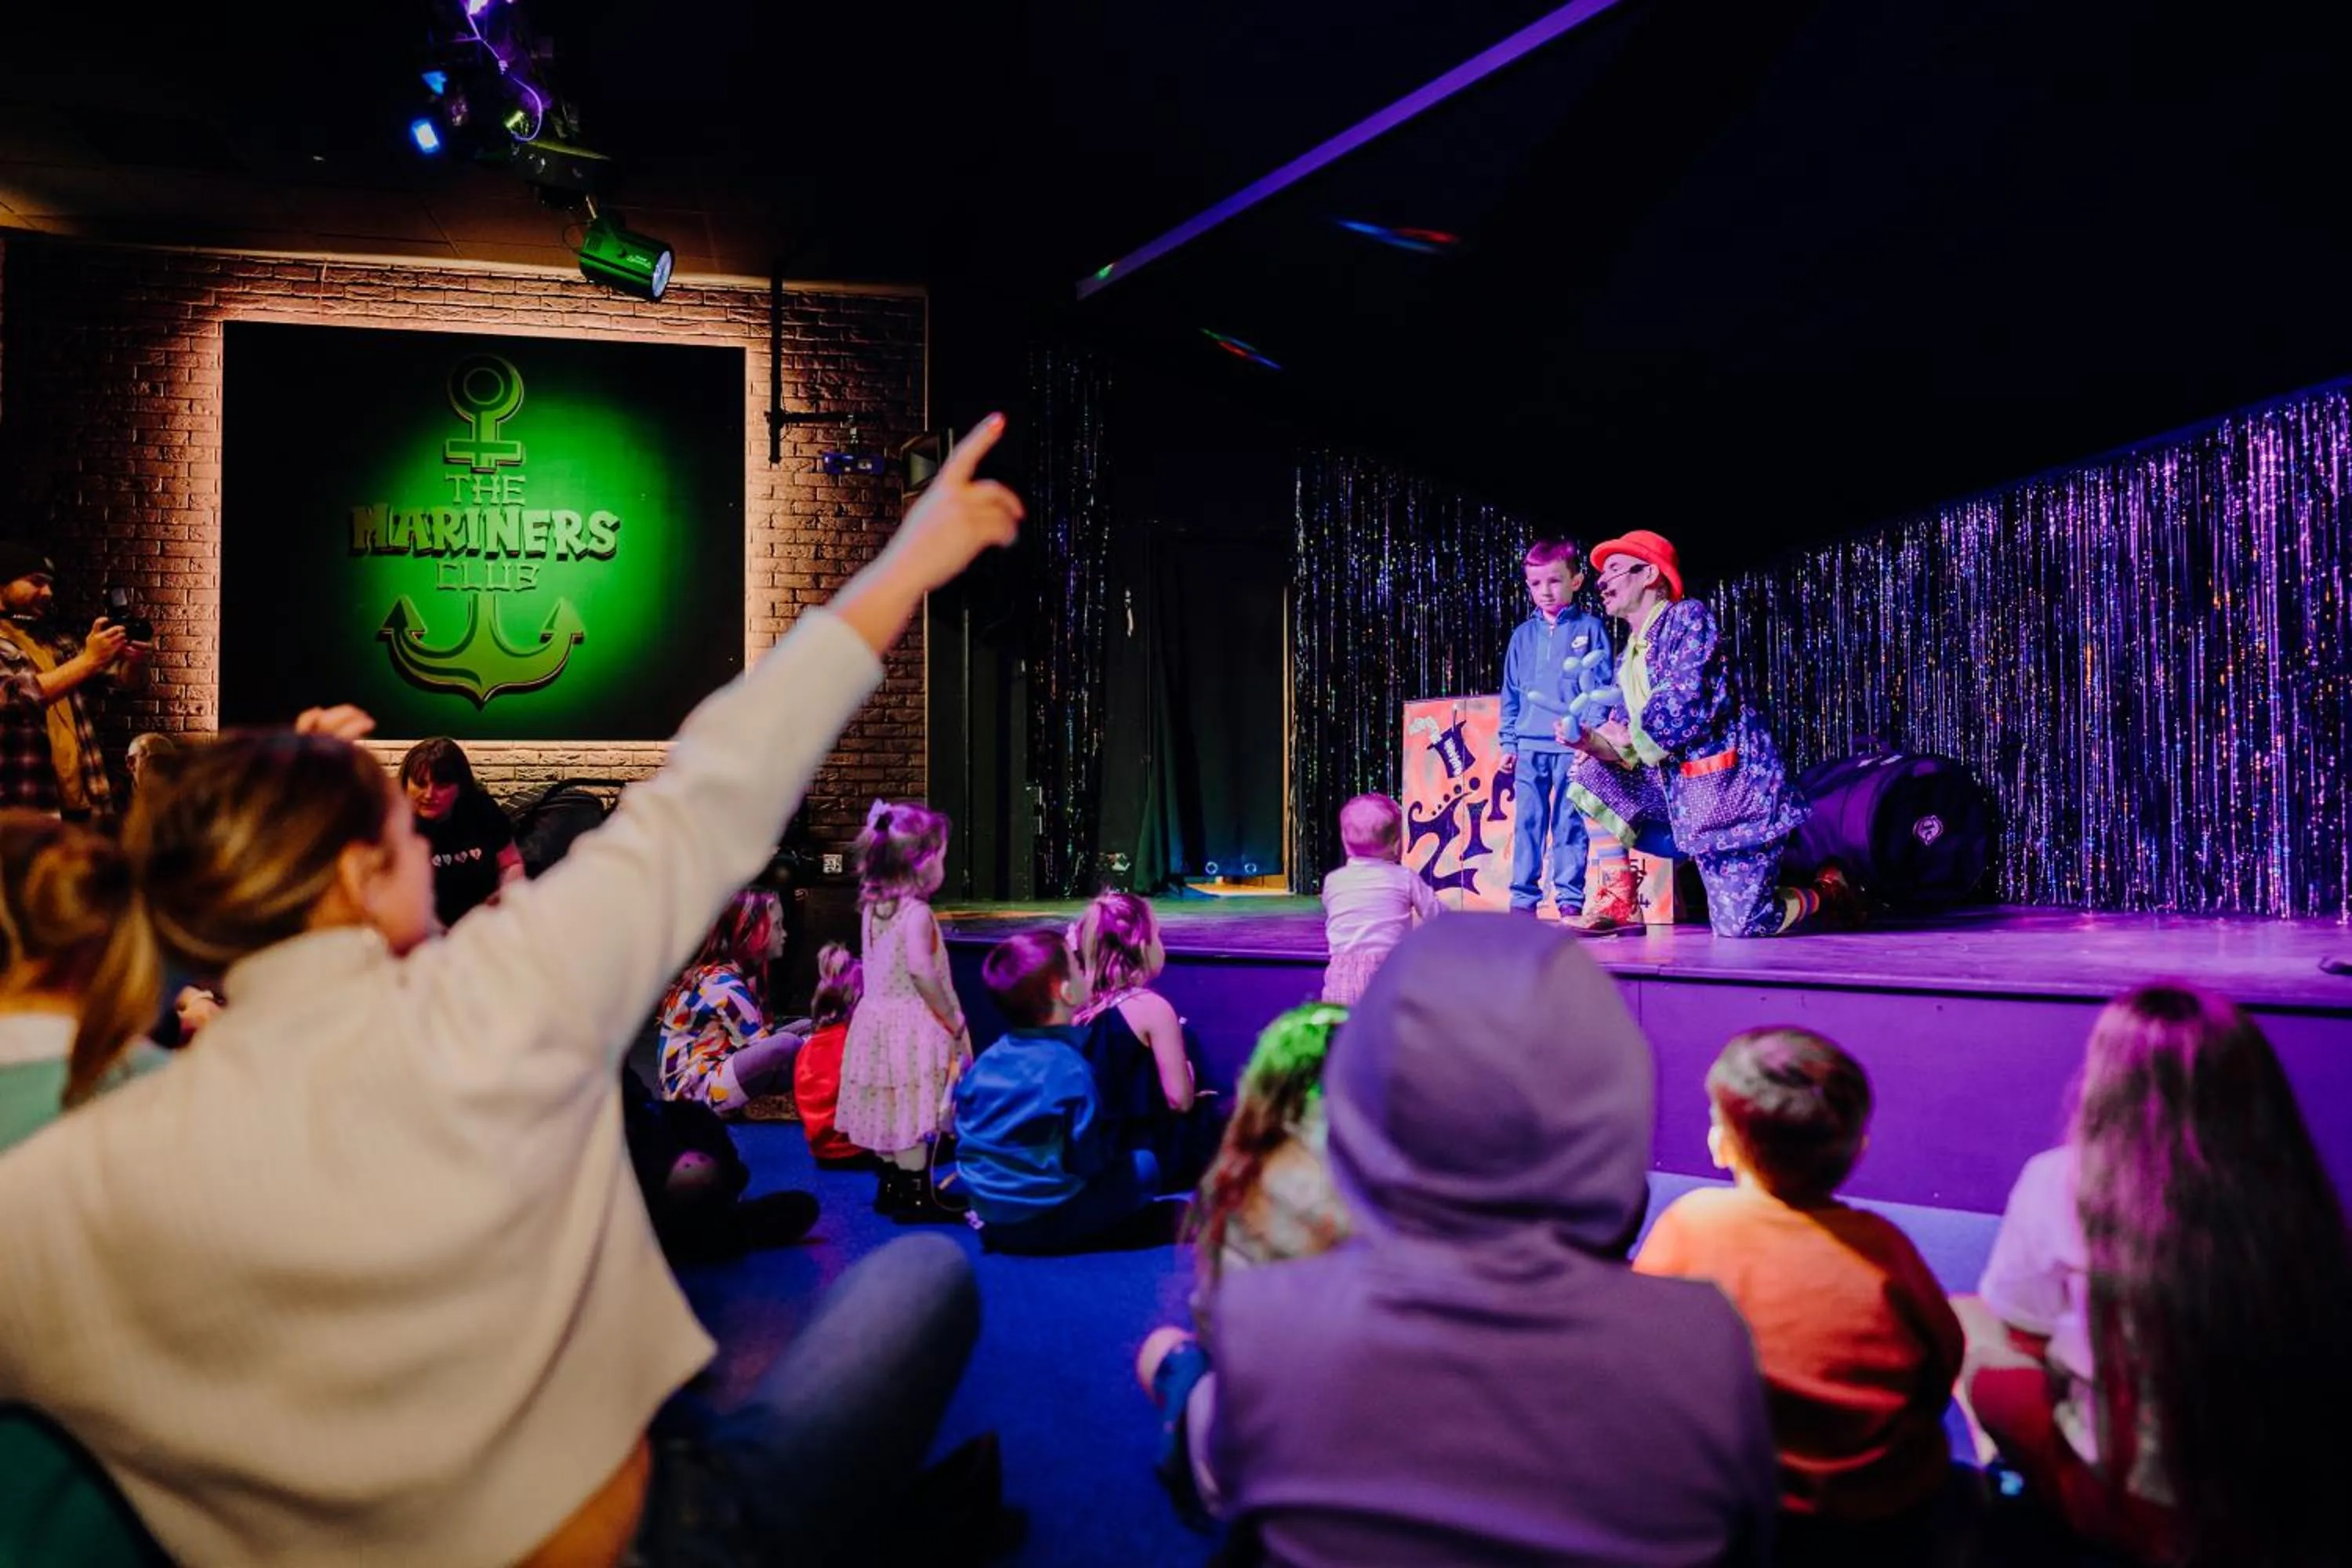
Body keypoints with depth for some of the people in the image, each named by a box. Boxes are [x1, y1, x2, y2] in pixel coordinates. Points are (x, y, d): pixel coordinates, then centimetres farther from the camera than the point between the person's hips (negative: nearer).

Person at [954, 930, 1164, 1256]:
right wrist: (1112, 1150, 3)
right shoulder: (1070, 1070, -21)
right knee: (1145, 1164, 5)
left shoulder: (985, 1062, -1)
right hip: (1050, 1225, -7)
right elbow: (1090, 1161, -19)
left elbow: (964, 1135, 7)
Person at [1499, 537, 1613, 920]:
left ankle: (1570, 900, 6)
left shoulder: (1591, 628, 4)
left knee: (1570, 824, -1)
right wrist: (1507, 742, 11)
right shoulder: (1523, 634, 13)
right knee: (1527, 823, 2)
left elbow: (1604, 686, 2)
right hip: (1530, 744, 3)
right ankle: (1523, 899, 7)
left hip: (1573, 743, -3)